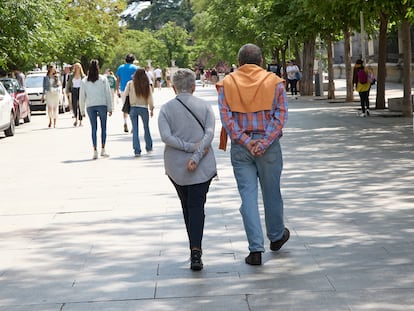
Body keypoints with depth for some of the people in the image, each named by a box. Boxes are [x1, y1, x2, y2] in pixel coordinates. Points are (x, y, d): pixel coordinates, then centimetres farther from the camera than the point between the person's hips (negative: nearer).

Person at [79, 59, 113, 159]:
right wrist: (110, 108, 3)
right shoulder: (103, 79, -1)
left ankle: (95, 151, 0)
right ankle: (103, 150, 8)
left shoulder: (84, 81, 3)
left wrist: (82, 110, 14)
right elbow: (108, 94, -1)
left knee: (94, 128, 5)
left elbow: (82, 97, 6)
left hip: (90, 107, 1)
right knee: (103, 127, 8)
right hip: (102, 105, -1)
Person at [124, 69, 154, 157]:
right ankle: (149, 147, 28)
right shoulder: (147, 85, -4)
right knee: (146, 128, 17)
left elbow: (125, 94, -1)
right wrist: (152, 109, 7)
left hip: (133, 108, 0)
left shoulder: (130, 83, -3)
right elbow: (150, 98, -2)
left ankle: (137, 150, 0)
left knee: (135, 130, 3)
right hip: (144, 108, 0)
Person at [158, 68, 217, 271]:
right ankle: (196, 250, -19)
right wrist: (196, 154, -15)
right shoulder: (205, 106, 1)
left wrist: (190, 147, -13)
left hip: (175, 166, 1)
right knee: (197, 205, -3)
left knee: (186, 206, 17)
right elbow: (209, 133, -11)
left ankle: (194, 246, 24)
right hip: (202, 167, -1)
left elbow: (166, 136, -13)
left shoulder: (166, 109, -1)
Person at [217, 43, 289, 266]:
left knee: (248, 195, 1)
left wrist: (245, 141, -10)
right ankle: (276, 237, 34)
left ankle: (256, 249, -4)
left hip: (240, 147, 0)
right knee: (271, 193, 15)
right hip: (269, 146, 0)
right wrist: (265, 143, -13)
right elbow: (281, 116, -7)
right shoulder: (274, 82, 3)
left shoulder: (226, 84, 3)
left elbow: (226, 117, -7)